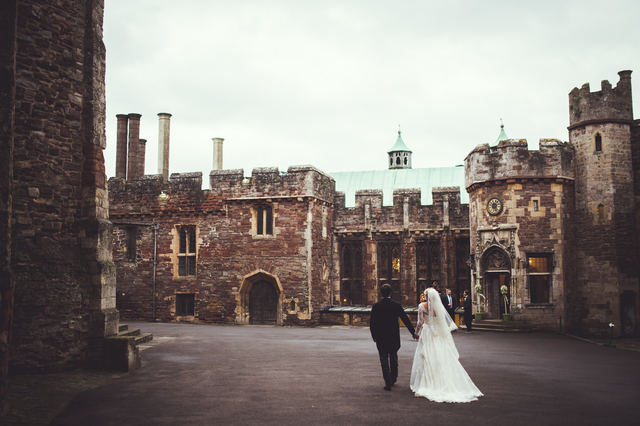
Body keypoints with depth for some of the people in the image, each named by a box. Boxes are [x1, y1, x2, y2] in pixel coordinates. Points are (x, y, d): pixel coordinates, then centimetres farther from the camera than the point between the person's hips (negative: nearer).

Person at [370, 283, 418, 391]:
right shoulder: (397, 305, -8)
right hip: (394, 337, 2)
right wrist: (413, 333, 7)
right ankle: (393, 378, 35)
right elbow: (405, 320, -3)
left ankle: (388, 383, 3)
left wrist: (374, 336, 9)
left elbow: (372, 323, -5)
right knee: (393, 358, 21)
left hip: (381, 338, -1)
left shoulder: (376, 306, -9)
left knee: (384, 360, 5)